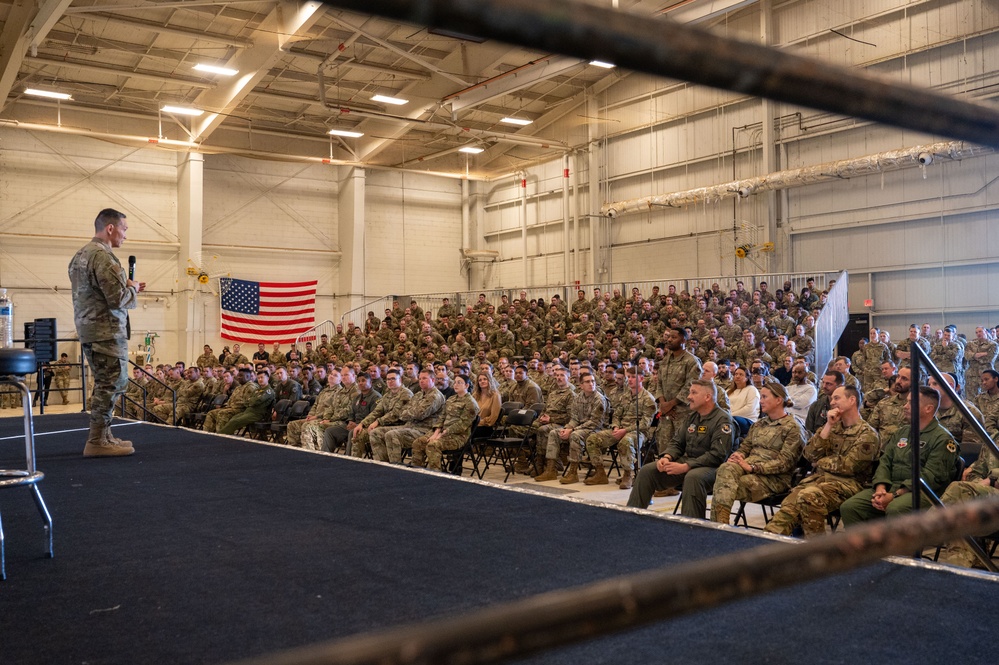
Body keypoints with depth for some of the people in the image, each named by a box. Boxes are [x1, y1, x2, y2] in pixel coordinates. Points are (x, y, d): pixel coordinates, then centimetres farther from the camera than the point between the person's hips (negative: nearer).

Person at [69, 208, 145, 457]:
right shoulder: (103, 257, -16)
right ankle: (98, 441, -3)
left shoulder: (81, 255, 16)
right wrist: (133, 289, -1)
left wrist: (128, 288, 15)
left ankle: (103, 436, 22)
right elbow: (118, 299, -21)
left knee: (104, 384, 17)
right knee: (111, 384, -5)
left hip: (88, 329, 10)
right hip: (106, 331, -10)